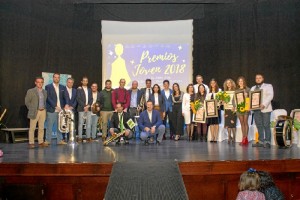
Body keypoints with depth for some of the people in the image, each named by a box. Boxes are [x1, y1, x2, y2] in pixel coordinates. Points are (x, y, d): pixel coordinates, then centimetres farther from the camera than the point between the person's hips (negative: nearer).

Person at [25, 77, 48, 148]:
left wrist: (44, 108, 8)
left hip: (43, 111, 5)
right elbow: (27, 102, -1)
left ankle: (41, 142, 14)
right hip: (35, 112, -5)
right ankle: (31, 143, 3)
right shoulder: (30, 91, -3)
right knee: (32, 128, -2)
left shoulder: (45, 92, 11)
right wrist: (31, 109, -1)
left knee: (41, 128, 8)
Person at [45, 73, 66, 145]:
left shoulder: (62, 87, 12)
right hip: (51, 110, -4)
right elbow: (48, 98, -8)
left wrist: (63, 107, -1)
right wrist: (55, 106, -15)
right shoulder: (48, 87, -1)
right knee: (49, 126, 0)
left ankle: (60, 140, 14)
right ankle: (48, 140, 8)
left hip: (60, 110, 4)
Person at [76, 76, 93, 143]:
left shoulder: (89, 90, 16)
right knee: (80, 123, -4)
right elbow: (78, 99, -6)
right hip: (81, 108, -4)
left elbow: (91, 99, 10)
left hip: (88, 109, 4)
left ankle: (88, 137, 7)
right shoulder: (79, 89, 2)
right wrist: (84, 106, -13)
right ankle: (80, 137, -1)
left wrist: (88, 106, -7)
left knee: (88, 124, 2)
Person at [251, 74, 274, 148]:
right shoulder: (253, 88, 23)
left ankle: (267, 142, -3)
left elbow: (270, 96, -8)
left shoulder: (268, 86, 6)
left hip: (265, 109, -5)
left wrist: (264, 104, -22)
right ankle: (261, 141, 9)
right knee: (259, 126, 5)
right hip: (256, 109, 5)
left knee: (266, 126, -6)